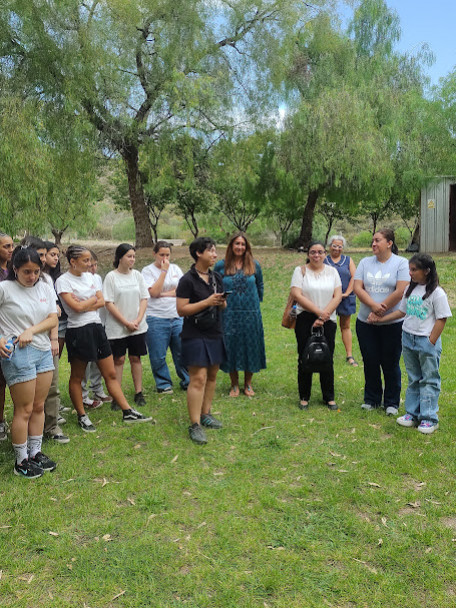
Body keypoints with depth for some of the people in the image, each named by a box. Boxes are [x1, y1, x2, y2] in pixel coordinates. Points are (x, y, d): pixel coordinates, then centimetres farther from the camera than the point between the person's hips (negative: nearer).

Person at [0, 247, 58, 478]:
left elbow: (53, 320, 2)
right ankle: (21, 461, 14)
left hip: (44, 352, 5)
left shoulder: (45, 289, 7)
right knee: (24, 409, 1)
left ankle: (35, 453, 25)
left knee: (39, 407, 12)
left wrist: (30, 331, -13)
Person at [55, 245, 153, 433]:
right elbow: (77, 307, -18)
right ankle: (82, 416, 21)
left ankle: (128, 412, 11)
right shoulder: (63, 281, -8)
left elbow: (102, 302, 6)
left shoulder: (89, 276, 11)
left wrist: (84, 304, -10)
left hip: (97, 328, 6)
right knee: (77, 377, 8)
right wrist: (93, 299, -1)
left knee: (111, 374, 8)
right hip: (78, 331, -6)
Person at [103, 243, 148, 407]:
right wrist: (126, 323, -12)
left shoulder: (137, 275, 6)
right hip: (116, 328, -3)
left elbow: (144, 299, 6)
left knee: (136, 358, 8)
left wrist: (138, 320, -8)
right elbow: (109, 303, -10)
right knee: (119, 359, 1)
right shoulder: (111, 277, -6)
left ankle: (139, 393, 17)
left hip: (137, 326, 3)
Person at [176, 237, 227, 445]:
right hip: (195, 335, -7)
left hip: (215, 334, 7)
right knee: (198, 378, -11)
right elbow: (181, 310, -15)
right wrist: (207, 302, -20)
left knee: (211, 375, 12)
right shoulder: (188, 280, -10)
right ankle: (195, 425, -7)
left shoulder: (217, 278, 12)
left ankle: (205, 414, 26)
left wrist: (222, 302, -4)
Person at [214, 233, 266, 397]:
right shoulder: (221, 266, 0)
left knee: (251, 346, 6)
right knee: (231, 347, 4)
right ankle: (234, 385, 20)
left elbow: (260, 286, 16)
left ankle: (248, 384, 23)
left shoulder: (254, 265, 3)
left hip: (251, 313, 1)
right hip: (229, 314, -1)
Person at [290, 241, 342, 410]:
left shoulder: (332, 271, 9)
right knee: (305, 358, 3)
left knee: (327, 359, 4)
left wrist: (324, 315, -12)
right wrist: (318, 311, -15)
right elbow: (297, 295, -9)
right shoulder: (300, 271, 2)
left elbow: (338, 296, 0)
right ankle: (304, 397, 16)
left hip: (328, 320, 2)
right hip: (305, 320, -1)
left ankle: (329, 397, 17)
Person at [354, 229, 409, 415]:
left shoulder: (401, 263, -4)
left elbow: (400, 292, -13)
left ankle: (392, 402, 20)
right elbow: (357, 288, -2)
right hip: (366, 323, 4)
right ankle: (371, 399, 27)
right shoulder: (365, 263, 8)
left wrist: (381, 309, -12)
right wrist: (373, 305, -17)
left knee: (391, 364, 5)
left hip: (393, 323, -3)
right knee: (370, 362, 11)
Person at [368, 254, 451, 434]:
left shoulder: (436, 293, -13)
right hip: (408, 338, 7)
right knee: (413, 379, 15)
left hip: (427, 341, -6)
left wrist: (431, 343, -14)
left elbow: (442, 319, -12)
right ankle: (412, 414, 25)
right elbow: (402, 311, 15)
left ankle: (429, 418, 11)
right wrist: (380, 319, 10)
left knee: (429, 380, 3)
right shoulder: (410, 289, 7)